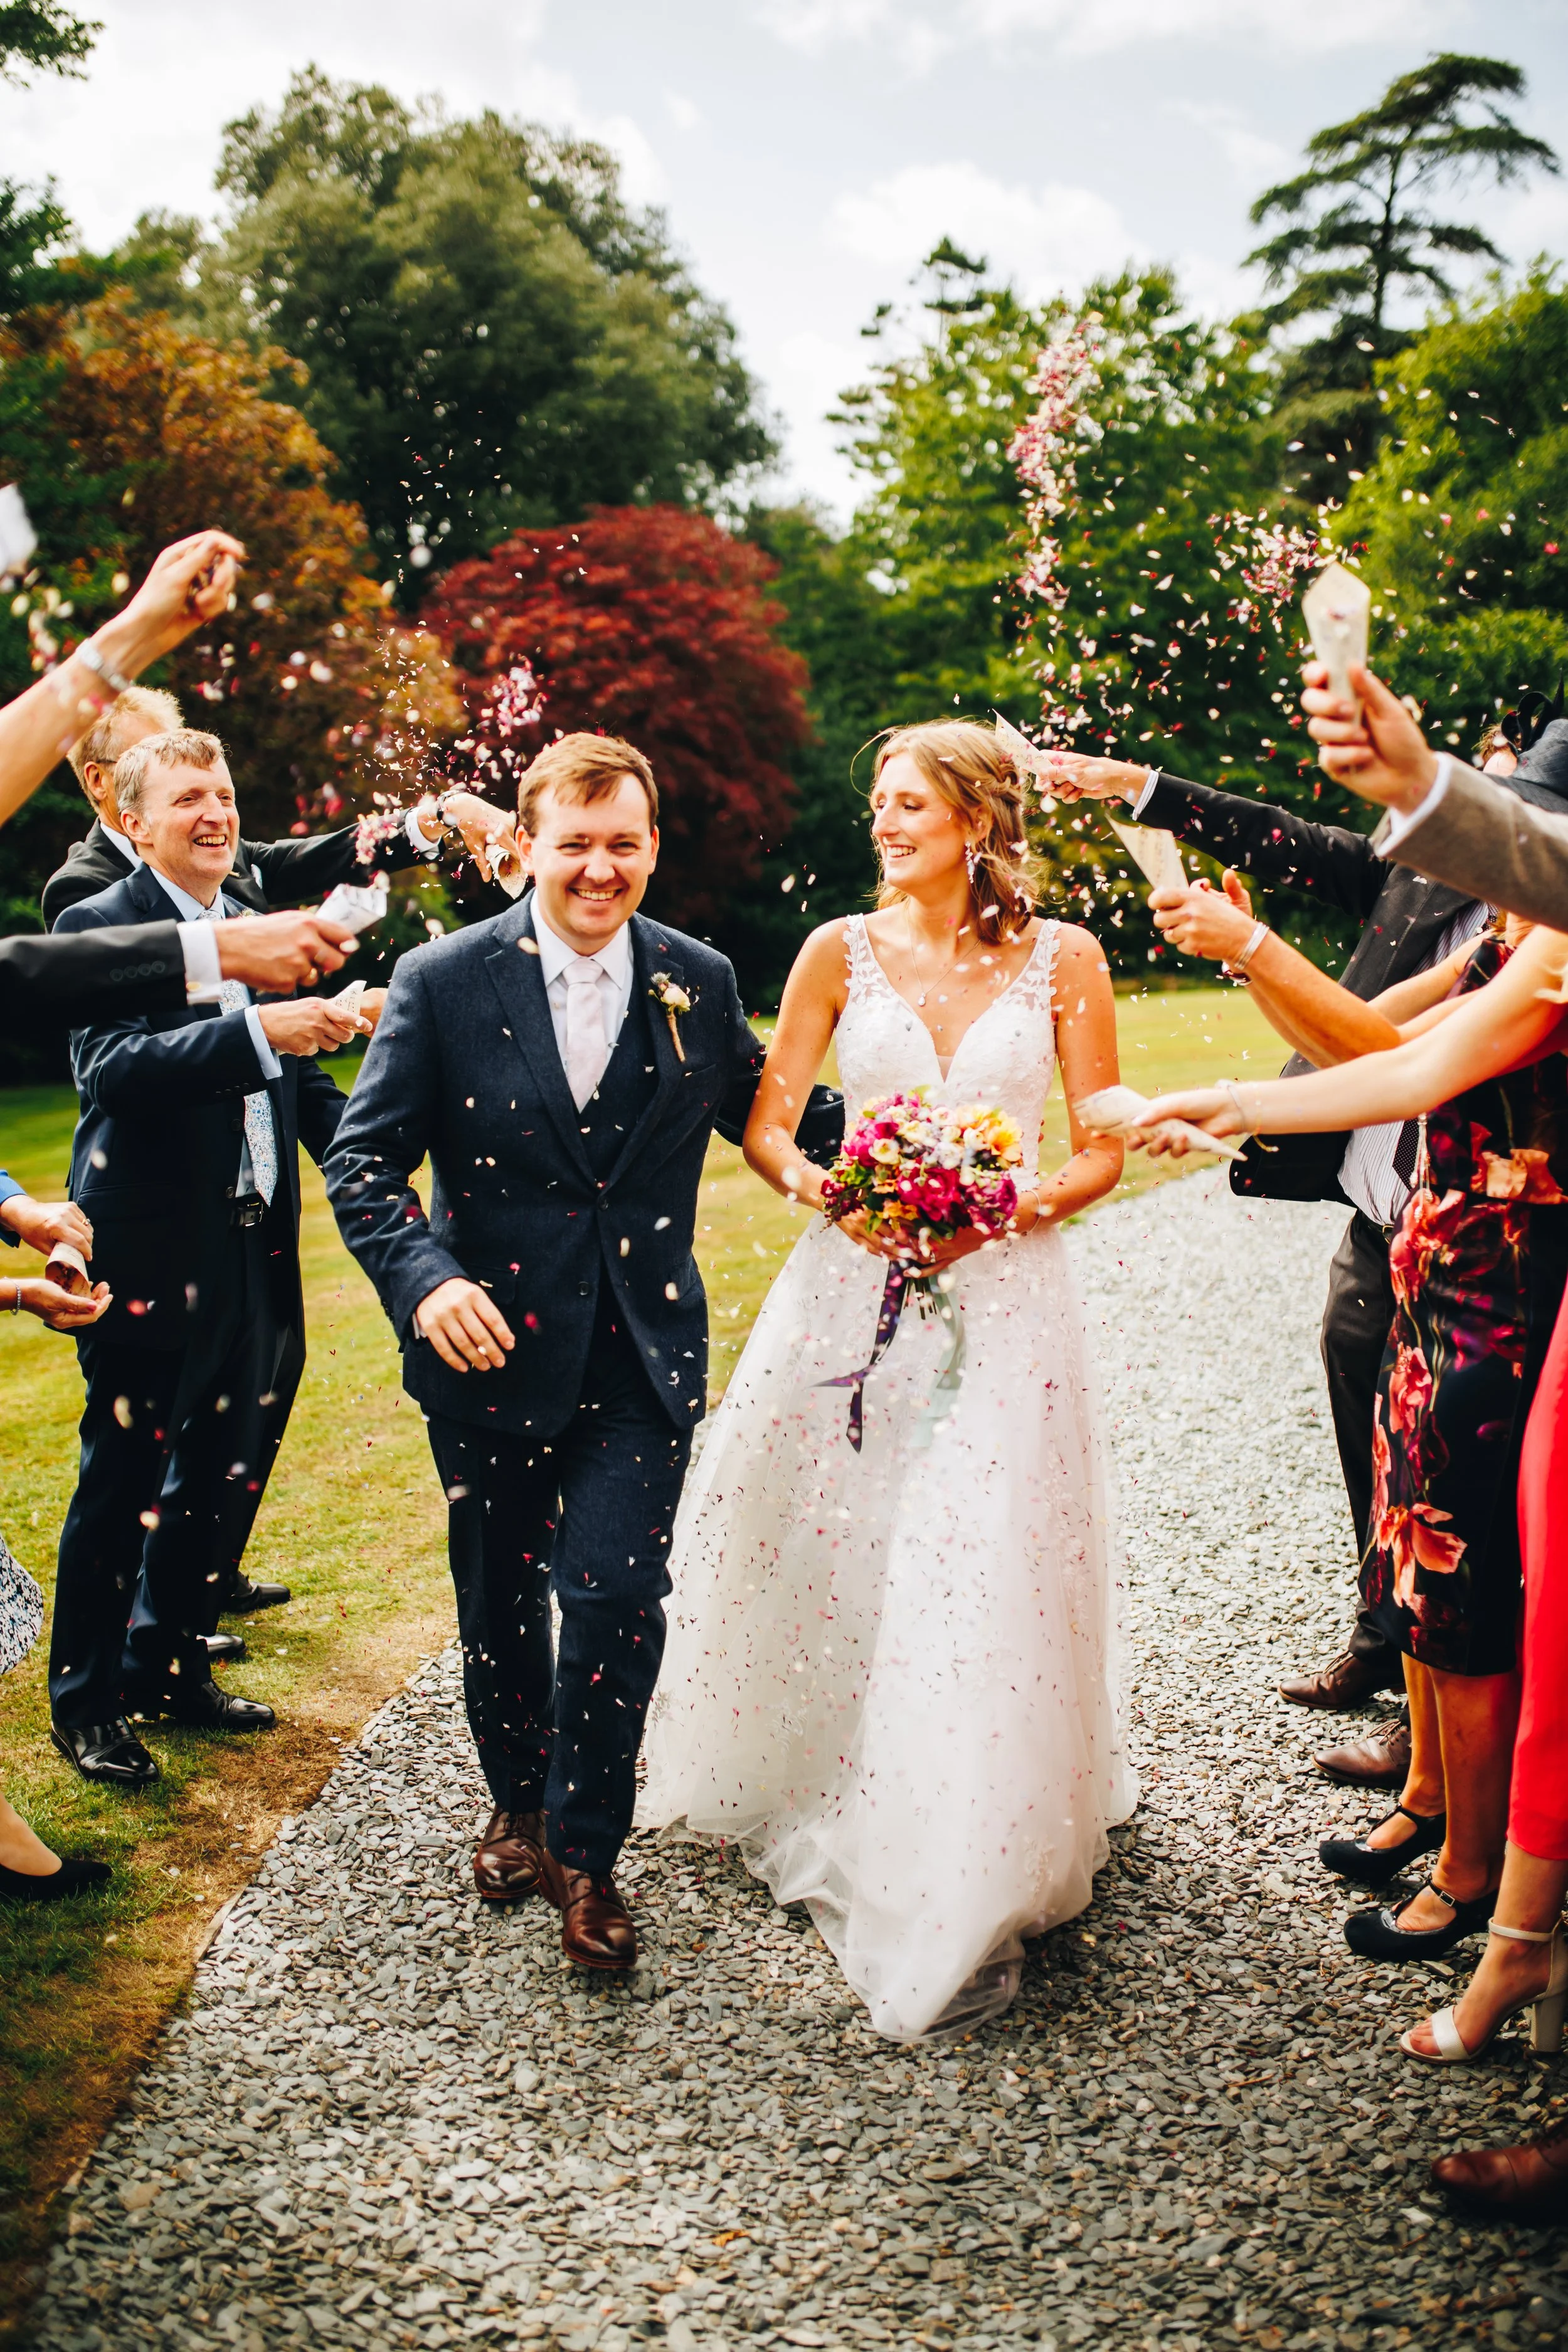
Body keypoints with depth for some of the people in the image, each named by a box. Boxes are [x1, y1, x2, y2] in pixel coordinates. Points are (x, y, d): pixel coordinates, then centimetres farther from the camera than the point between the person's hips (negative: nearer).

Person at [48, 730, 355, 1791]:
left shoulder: (257, 932, 13)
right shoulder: (101, 926, -9)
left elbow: (300, 1081, 15)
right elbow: (115, 1067, -26)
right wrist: (259, 1033, -38)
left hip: (253, 1257, 7)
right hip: (152, 1257, -7)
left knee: (224, 1477, 16)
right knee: (123, 1484, 5)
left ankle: (168, 1663, 34)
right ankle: (83, 1699, 21)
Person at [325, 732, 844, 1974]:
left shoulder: (700, 981, 1)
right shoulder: (445, 981, -6)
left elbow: (765, 1110, 13)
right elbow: (365, 1161, -7)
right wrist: (425, 1280, -24)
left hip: (644, 1356, 0)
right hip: (492, 1347, 0)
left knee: (617, 1596, -9)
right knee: (498, 1597, 16)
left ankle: (585, 1849, 15)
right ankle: (519, 1803, 43)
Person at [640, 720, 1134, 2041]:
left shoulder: (1062, 959, 2)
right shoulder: (842, 951, 5)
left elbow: (1105, 1149, 2)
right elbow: (766, 1129, 4)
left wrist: (1004, 1212, -14)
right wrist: (823, 1189, -17)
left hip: (1003, 1300, -2)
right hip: (852, 1291, 2)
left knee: (981, 1585, -6)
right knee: (827, 1562, 9)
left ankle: (964, 1897, 8)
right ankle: (814, 1797, 37)